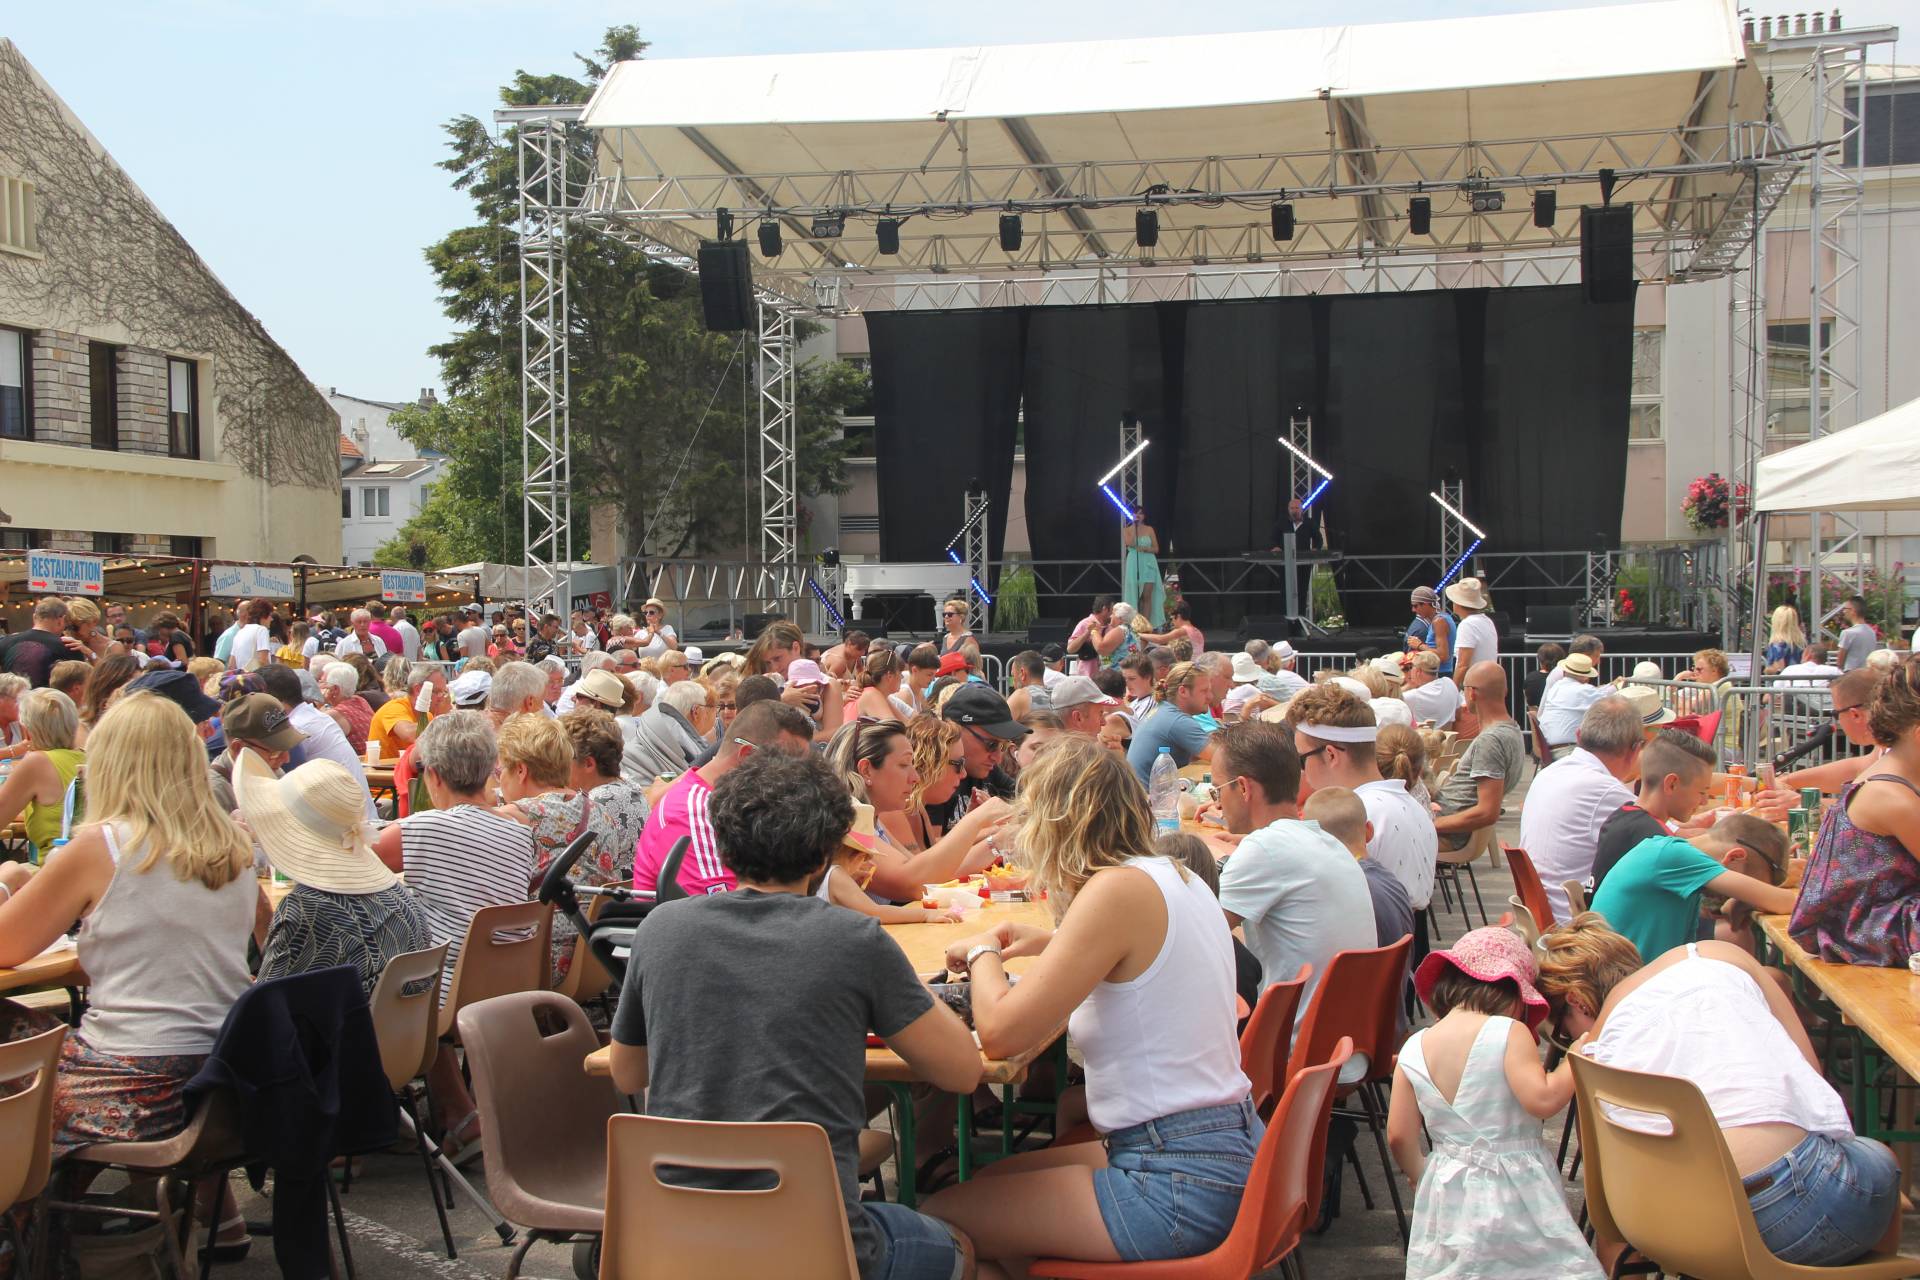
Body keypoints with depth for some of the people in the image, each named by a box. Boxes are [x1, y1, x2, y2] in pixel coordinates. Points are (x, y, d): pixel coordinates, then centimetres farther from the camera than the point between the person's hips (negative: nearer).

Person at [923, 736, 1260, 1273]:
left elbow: (999, 1033, -20)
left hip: (1178, 1182, -10)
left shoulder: (1118, 889, -19)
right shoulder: (1177, 877, 8)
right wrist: (1053, 942, 23)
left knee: (939, 1219, -2)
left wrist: (983, 953, -1)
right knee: (996, 1179, 24)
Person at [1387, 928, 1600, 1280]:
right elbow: (1542, 1099, -20)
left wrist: (1420, 1177, 21)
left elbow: (1399, 1137, 4)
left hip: (1448, 1195, 4)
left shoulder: (1413, 1049, 3)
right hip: (1516, 1191, -4)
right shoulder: (1508, 1033, -11)